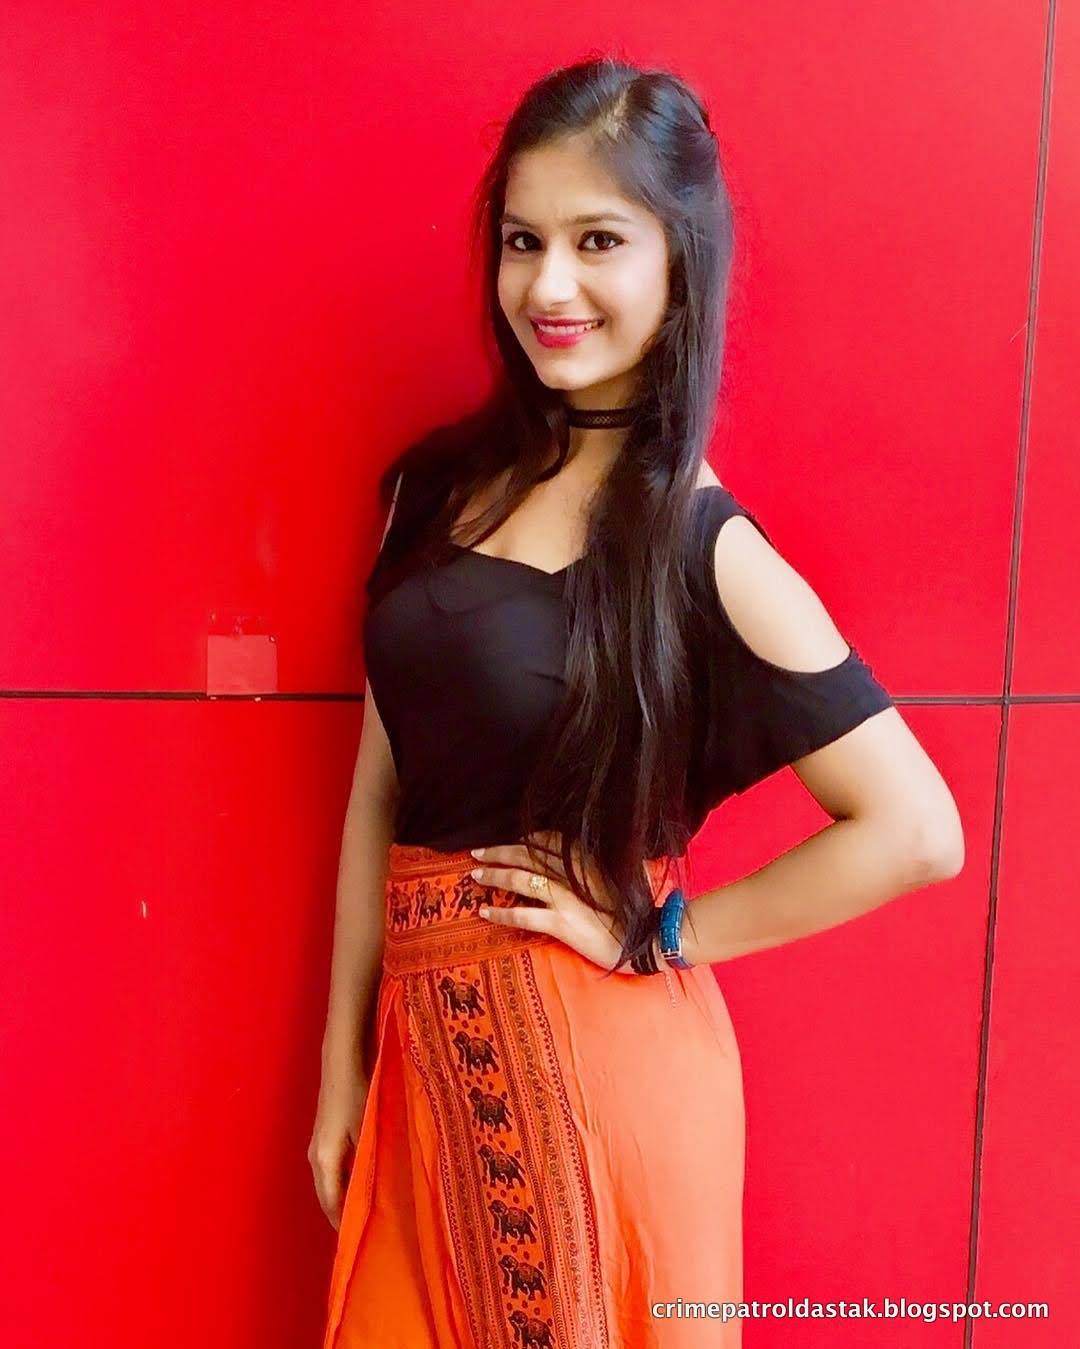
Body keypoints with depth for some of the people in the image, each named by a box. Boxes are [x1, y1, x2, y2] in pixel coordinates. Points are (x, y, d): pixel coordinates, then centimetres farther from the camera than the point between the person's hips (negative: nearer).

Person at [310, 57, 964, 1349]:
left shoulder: (702, 545, -13)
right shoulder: (438, 481, 1)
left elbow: (916, 830, -14)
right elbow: (381, 790, 5)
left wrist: (655, 933, -10)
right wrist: (343, 1072, 8)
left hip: (598, 1064, -4)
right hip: (432, 1056, 5)